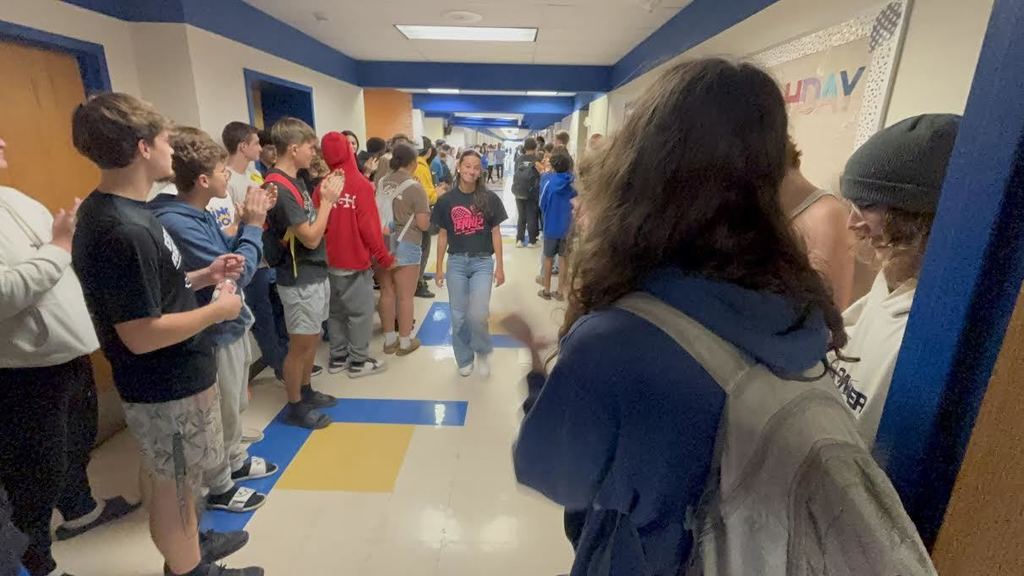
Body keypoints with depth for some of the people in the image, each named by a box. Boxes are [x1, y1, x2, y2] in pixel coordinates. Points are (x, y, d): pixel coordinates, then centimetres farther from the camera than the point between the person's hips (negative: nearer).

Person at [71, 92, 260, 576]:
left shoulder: (114, 211, 3)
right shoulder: (122, 230, -29)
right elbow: (142, 335, -27)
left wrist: (202, 277, 5)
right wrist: (218, 309, -17)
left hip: (172, 376, 10)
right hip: (166, 387, -10)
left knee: (175, 480, 26)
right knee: (171, 486, 13)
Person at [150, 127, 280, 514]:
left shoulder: (198, 215, 3)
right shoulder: (176, 223, -27)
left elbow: (229, 256, 8)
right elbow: (235, 274, -27)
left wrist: (248, 223, -4)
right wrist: (253, 226, -18)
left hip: (231, 325, 9)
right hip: (215, 334, -9)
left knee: (234, 407, 24)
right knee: (221, 415, 9)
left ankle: (236, 462, 44)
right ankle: (220, 488, 30)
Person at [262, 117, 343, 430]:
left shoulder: (294, 181, 10)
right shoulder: (279, 188, -20)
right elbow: (311, 237, -22)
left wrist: (324, 196, 3)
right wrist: (328, 199, -14)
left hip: (315, 274, 9)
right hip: (300, 281, -9)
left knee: (312, 340, 20)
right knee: (300, 345, 4)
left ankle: (306, 391, 36)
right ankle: (295, 406, 21)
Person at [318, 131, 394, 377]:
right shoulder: (360, 184, -15)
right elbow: (369, 226, -17)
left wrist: (325, 250, 18)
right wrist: (384, 257, -6)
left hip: (331, 260, 6)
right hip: (357, 259, -6)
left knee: (336, 310, 16)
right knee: (361, 311, 5)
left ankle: (337, 358, 26)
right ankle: (359, 361, 12)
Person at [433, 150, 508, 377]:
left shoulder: (489, 199, -2)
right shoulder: (446, 200, 1)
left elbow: (495, 233, 2)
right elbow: (442, 235, 6)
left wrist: (500, 266, 1)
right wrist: (439, 268, 6)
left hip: (483, 261, -1)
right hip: (456, 262, 2)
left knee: (478, 314, -12)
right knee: (459, 316, 8)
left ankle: (484, 351, 18)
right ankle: (464, 359, 28)